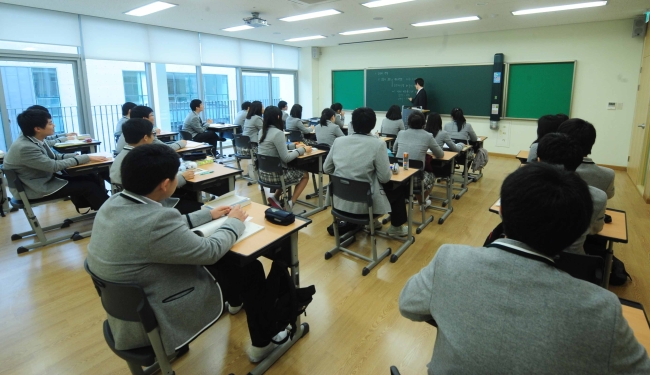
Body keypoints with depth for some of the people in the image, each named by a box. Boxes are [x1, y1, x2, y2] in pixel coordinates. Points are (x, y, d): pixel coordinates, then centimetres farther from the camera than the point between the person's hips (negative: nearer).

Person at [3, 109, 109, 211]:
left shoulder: (36, 140, -1)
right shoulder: (24, 148, -28)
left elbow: (54, 157, 8)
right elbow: (54, 166, -25)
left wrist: (79, 156, -7)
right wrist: (87, 158, -21)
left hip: (46, 178, 9)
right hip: (36, 188, -8)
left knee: (91, 179, 0)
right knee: (89, 186, -12)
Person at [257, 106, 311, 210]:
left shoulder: (262, 131, 6)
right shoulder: (278, 133, -20)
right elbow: (286, 158, -20)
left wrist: (295, 146, 19)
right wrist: (302, 149, -9)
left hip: (263, 173, 8)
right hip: (273, 174, -8)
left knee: (290, 169, 31)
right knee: (305, 175, 13)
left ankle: (275, 197, 17)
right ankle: (291, 203, 7)